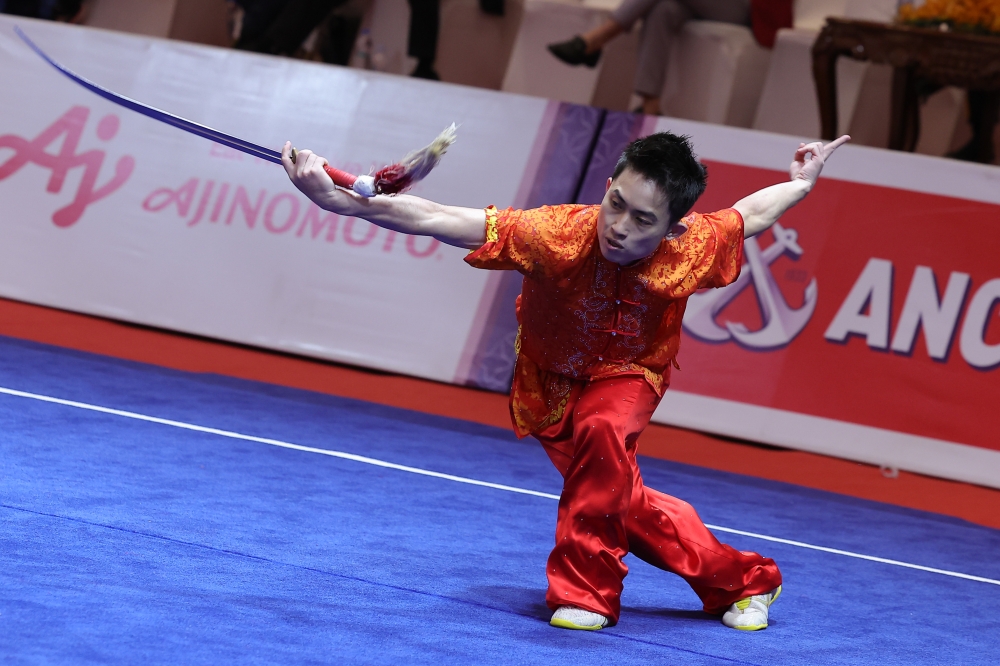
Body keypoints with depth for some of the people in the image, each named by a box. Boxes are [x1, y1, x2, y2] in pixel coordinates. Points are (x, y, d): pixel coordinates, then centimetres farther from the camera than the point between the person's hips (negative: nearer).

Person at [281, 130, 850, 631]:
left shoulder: (691, 250, -31)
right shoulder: (555, 234, -38)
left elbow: (753, 214, -8)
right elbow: (435, 219, -42)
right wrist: (340, 199, -53)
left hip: (629, 375, -1)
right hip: (550, 383, 1)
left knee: (603, 429, -35)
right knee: (624, 504, 11)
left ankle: (586, 588, -19)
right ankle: (742, 579, 35)